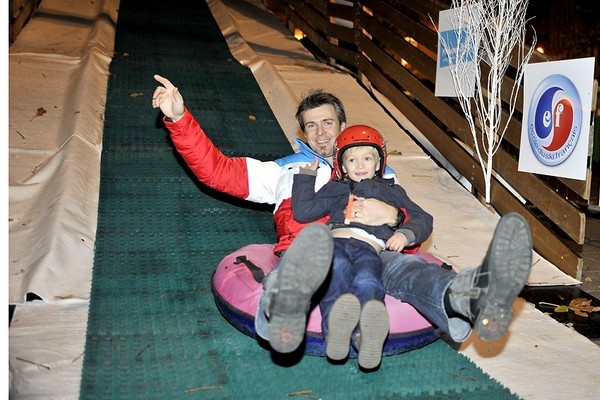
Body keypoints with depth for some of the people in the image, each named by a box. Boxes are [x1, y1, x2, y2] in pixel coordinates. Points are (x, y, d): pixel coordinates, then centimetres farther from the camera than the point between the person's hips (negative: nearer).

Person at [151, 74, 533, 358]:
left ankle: (475, 297, -67)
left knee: (408, 267, -36)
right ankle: (285, 307, -75)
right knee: (292, 272, -40)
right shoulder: (286, 170, 32)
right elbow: (215, 169, 25)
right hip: (301, 254, 0)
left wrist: (391, 216, -3)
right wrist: (179, 118, 13)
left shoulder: (377, 176, 33)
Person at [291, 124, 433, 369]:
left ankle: (366, 335, -69)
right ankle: (336, 326, -68)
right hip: (335, 241, 1)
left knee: (367, 279, -39)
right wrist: (306, 176, 30)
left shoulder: (391, 191, 38)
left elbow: (423, 219, 27)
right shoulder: (334, 189, 38)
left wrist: (404, 234, 5)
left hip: (369, 247, 0)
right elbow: (302, 212, 26)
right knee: (338, 269, -40)